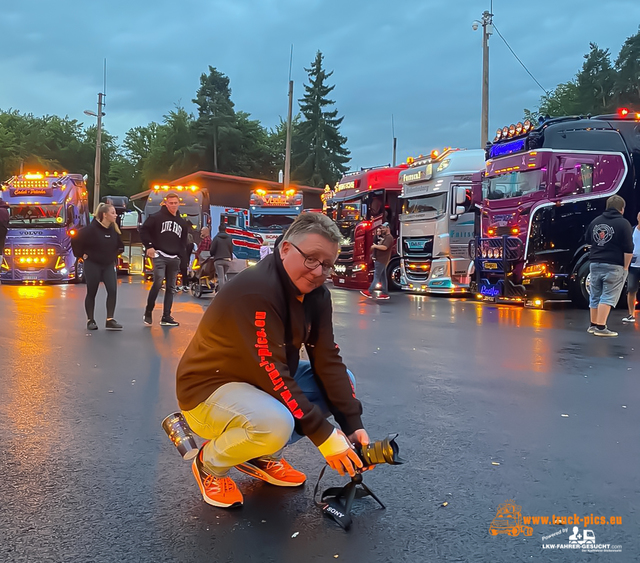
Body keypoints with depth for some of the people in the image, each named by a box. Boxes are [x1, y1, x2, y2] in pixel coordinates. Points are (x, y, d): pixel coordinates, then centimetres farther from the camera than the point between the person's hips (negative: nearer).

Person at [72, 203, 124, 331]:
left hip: (109, 265, 4)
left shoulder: (114, 230, 1)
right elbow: (76, 240, -12)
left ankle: (110, 320, -4)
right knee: (91, 293, 6)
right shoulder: (92, 228, -16)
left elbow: (119, 245, 18)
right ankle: (90, 320, 18)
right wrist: (81, 254, -7)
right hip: (92, 265, -4)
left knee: (113, 290, -9)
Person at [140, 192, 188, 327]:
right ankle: (148, 313, -4)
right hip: (160, 256, -5)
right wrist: (149, 246, -8)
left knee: (170, 288, 5)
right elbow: (143, 230, -1)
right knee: (158, 283, -19)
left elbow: (183, 241, 24)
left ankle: (166, 317, 9)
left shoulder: (182, 222, 17)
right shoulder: (157, 217, 1)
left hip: (174, 259, 5)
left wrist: (180, 254, 11)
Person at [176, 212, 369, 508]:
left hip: (264, 382, 9)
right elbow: (271, 374, -30)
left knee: (343, 382, -1)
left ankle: (264, 456, 8)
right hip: (209, 389, -9)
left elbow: (328, 362, -5)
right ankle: (210, 463, -3)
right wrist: (324, 435, -28)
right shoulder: (255, 291, -28)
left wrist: (353, 425, -15)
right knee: (275, 424, -37)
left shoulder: (316, 295, -3)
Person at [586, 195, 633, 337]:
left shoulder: (596, 221, 8)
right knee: (608, 297, -4)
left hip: (595, 263, 6)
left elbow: (588, 240, 23)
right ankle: (601, 327, -8)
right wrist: (626, 266, -6)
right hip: (614, 266, -6)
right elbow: (628, 249, -12)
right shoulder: (623, 223, -9)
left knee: (595, 296, 13)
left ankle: (593, 325, 20)